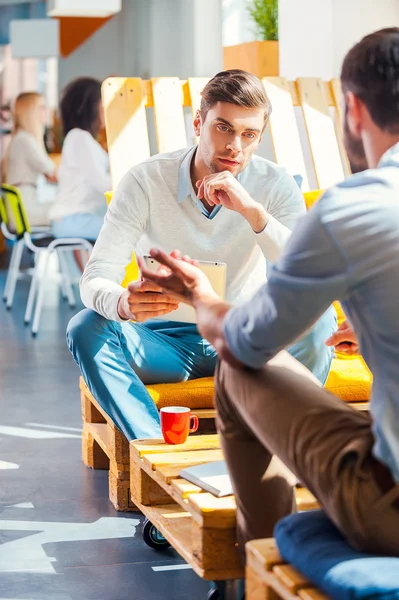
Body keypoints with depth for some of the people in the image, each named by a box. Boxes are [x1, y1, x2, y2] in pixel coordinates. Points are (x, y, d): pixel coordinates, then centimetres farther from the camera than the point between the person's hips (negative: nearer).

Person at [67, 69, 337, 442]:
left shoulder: (276, 185, -9)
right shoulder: (145, 181, -13)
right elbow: (95, 280, -19)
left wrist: (253, 211, -33)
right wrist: (123, 303, -45)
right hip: (165, 340, 0)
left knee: (318, 320, -29)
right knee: (86, 328, -29)